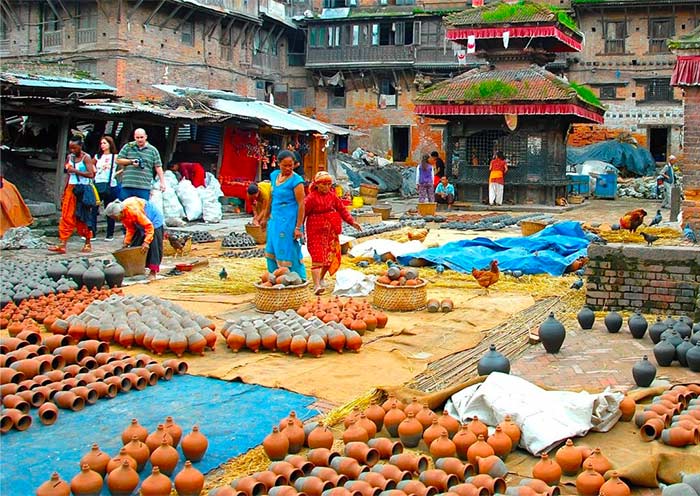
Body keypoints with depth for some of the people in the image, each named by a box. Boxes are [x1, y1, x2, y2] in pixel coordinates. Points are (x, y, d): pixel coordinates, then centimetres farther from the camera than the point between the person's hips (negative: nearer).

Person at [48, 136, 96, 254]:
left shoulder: (86, 158, -5)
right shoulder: (69, 157, 12)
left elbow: (91, 174, -16)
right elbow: (68, 176, 18)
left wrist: (75, 171, -22)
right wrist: (64, 193, 16)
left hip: (83, 190, -5)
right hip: (71, 189, 5)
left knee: (83, 217, 1)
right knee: (66, 217, -4)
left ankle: (88, 244, 15)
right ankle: (62, 244, -8)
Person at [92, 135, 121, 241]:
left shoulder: (115, 157, 2)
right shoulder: (97, 156, 13)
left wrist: (116, 174, -10)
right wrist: (94, 170, 12)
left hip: (110, 185, -3)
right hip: (97, 184, 3)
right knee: (93, 209, -6)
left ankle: (110, 234, 11)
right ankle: (91, 233, -3)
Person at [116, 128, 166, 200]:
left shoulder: (153, 150, 9)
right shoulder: (128, 147, 10)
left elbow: (158, 167, 8)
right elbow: (118, 160, 9)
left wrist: (162, 182, 1)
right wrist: (131, 162, -6)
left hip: (144, 187, -1)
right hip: (127, 185, 1)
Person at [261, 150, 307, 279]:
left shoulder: (296, 180, -13)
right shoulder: (274, 175, 8)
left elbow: (301, 204, -15)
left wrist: (298, 227, -18)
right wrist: (265, 217, 24)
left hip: (289, 220, -8)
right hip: (275, 219, 8)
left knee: (288, 251, -4)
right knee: (272, 250, 13)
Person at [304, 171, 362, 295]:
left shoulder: (332, 195, 6)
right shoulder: (311, 197, -11)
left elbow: (341, 209, 11)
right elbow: (303, 212, -12)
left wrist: (352, 222, 4)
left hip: (330, 231, 6)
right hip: (316, 231, -6)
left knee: (331, 255, 11)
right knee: (317, 256, -12)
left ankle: (321, 278, 32)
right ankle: (316, 285, -17)